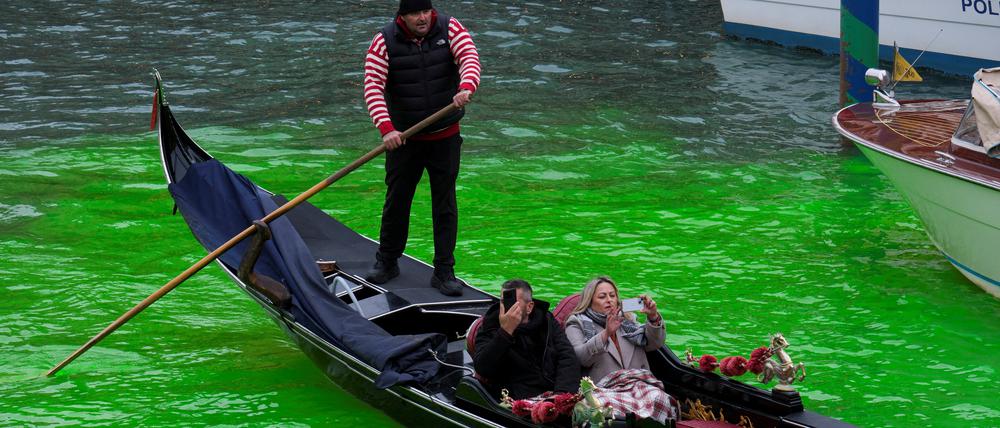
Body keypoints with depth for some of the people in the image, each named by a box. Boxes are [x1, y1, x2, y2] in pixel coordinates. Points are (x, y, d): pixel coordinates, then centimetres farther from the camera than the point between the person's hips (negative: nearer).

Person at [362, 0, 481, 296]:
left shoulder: (450, 29, -7)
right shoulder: (384, 42, -11)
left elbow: (469, 58, -21)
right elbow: (373, 88, -17)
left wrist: (466, 88, -43)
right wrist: (386, 128, -31)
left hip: (445, 137, 0)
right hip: (403, 138, 0)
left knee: (445, 205, 4)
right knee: (396, 201, 10)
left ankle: (444, 272, 12)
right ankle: (387, 262, 28)